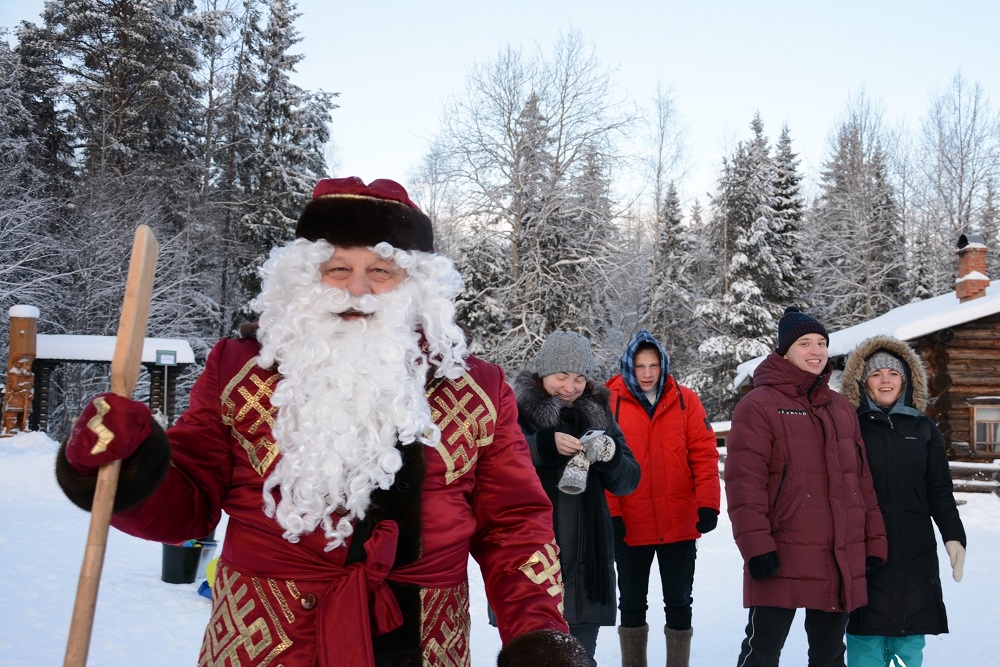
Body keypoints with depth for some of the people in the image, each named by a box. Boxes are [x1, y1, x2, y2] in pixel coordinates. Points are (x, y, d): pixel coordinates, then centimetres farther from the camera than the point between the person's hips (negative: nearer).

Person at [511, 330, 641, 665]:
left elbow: (628, 481, 7)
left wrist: (610, 456, -13)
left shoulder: (598, 414, 11)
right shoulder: (517, 409, -2)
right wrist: (545, 445, -27)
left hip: (586, 559, 4)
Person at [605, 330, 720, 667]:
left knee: (679, 602, 12)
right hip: (630, 526, -1)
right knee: (632, 603, 13)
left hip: (680, 524, 1)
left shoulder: (685, 400, 0)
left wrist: (707, 504, -9)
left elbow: (704, 454, -1)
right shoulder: (611, 403, -4)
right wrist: (610, 513, -11)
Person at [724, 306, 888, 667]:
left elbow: (861, 480, 16)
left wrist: (874, 542, 12)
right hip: (783, 561, -6)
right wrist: (757, 546, -19)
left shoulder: (841, 408, 15)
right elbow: (744, 482, -13)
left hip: (842, 563, 7)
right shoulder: (759, 405, -6)